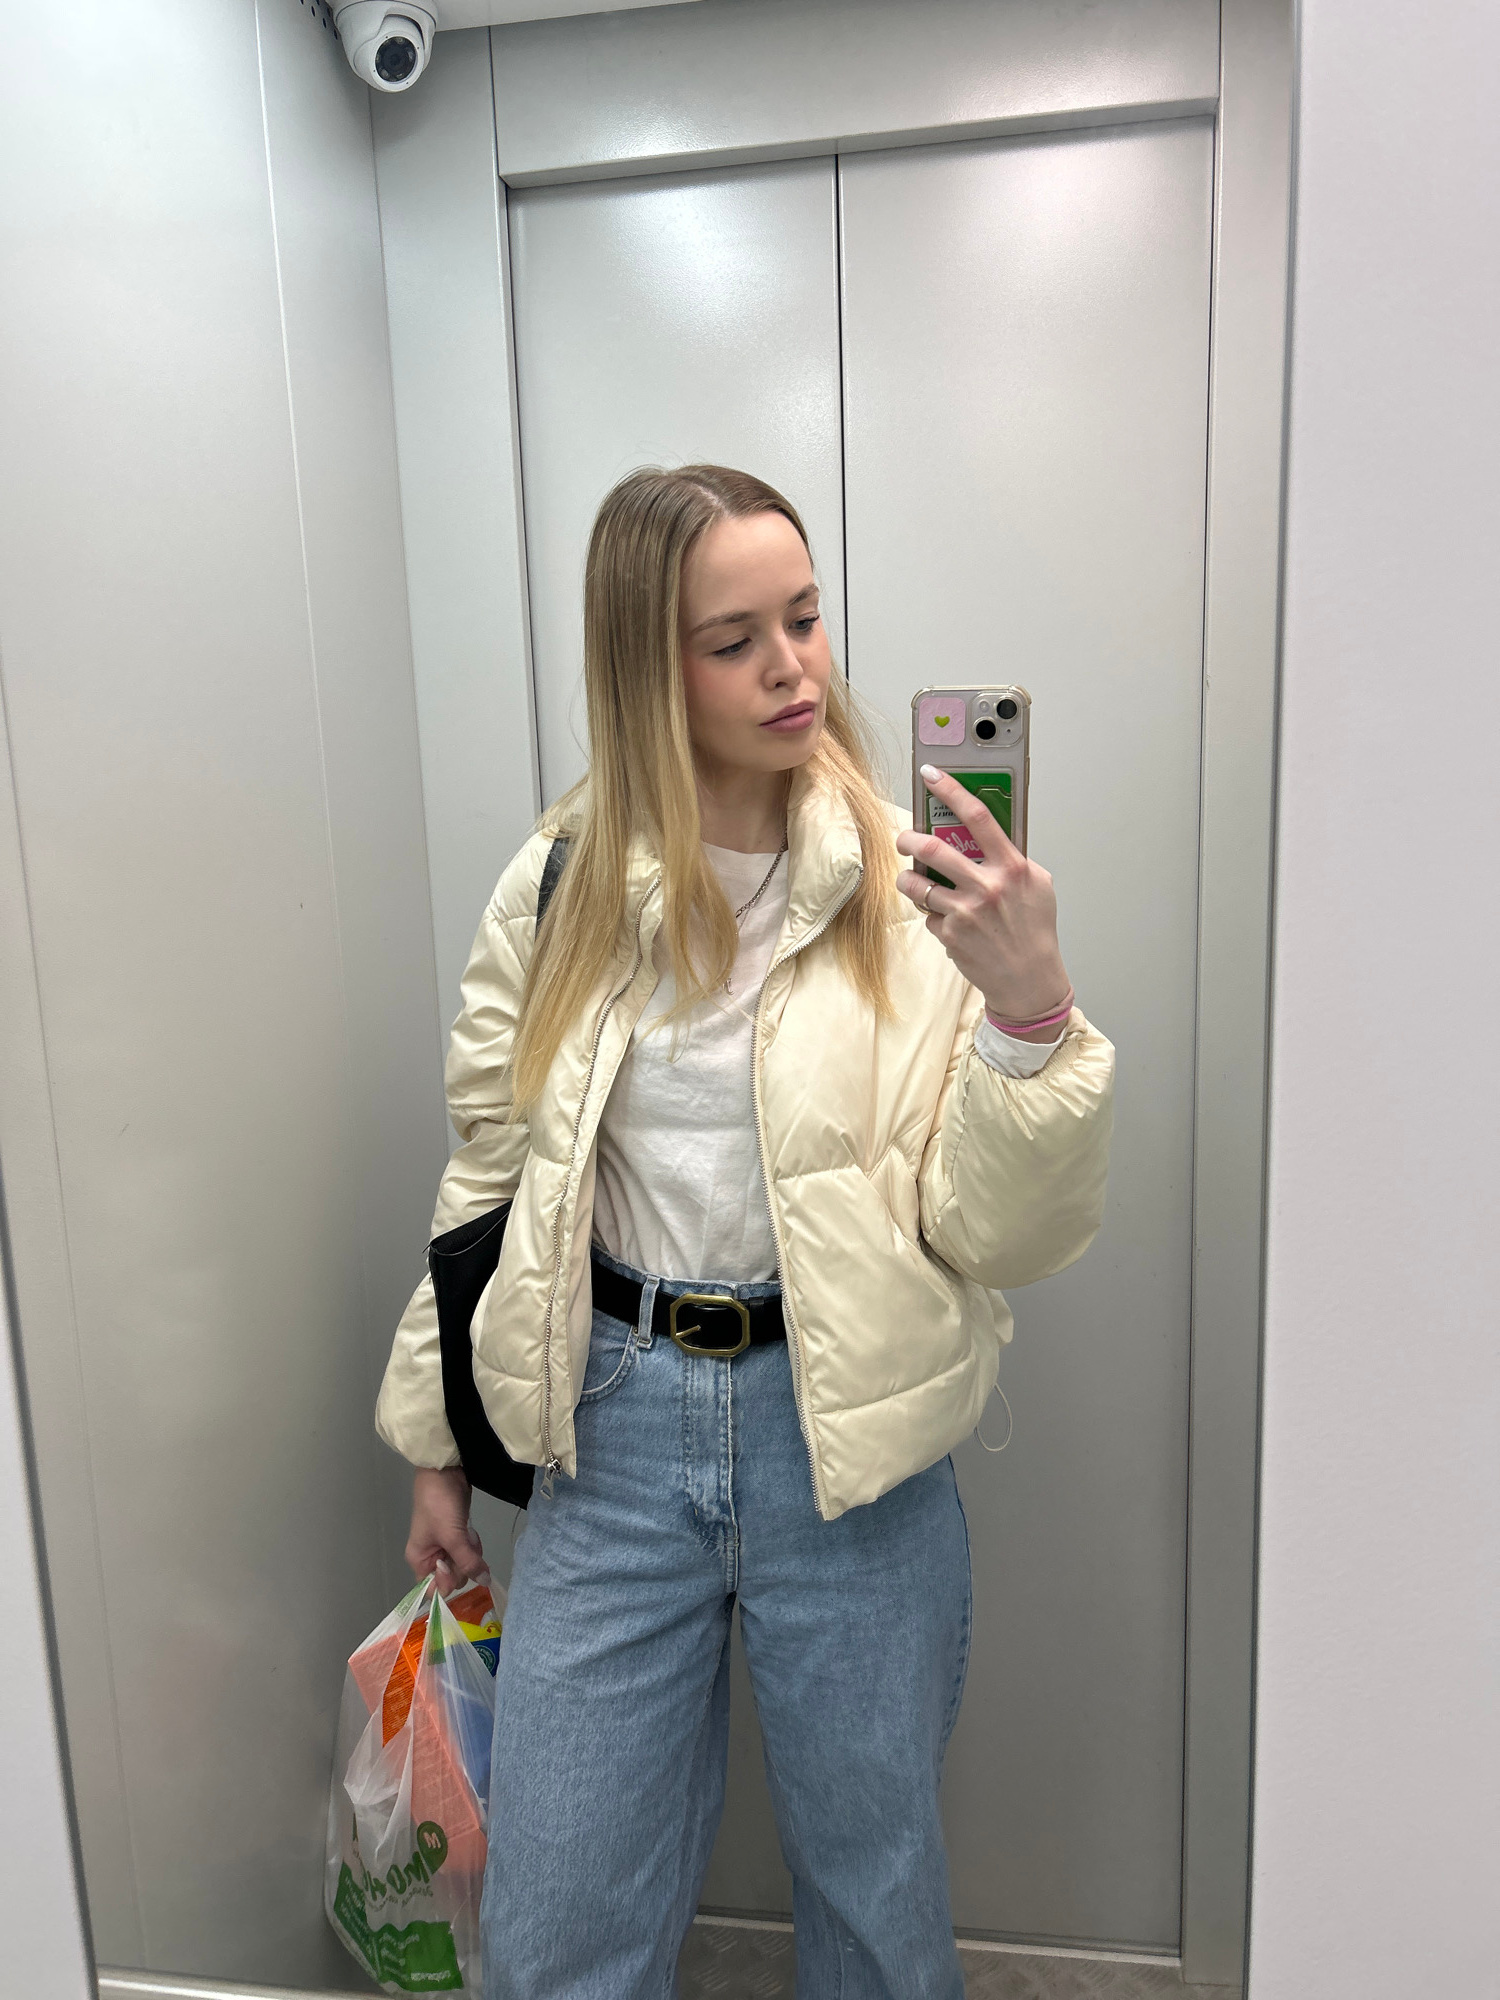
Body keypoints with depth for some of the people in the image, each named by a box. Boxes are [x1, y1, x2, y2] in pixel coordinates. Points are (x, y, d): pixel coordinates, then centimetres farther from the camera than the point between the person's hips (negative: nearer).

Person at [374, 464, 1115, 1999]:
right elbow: (489, 1178, 6)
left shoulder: (916, 890, -9)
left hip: (851, 1441, -1)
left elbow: (1005, 1240, -11)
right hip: (615, 1426, 2)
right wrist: (435, 1445, 12)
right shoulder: (560, 890, -4)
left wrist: (1032, 1004, -28)